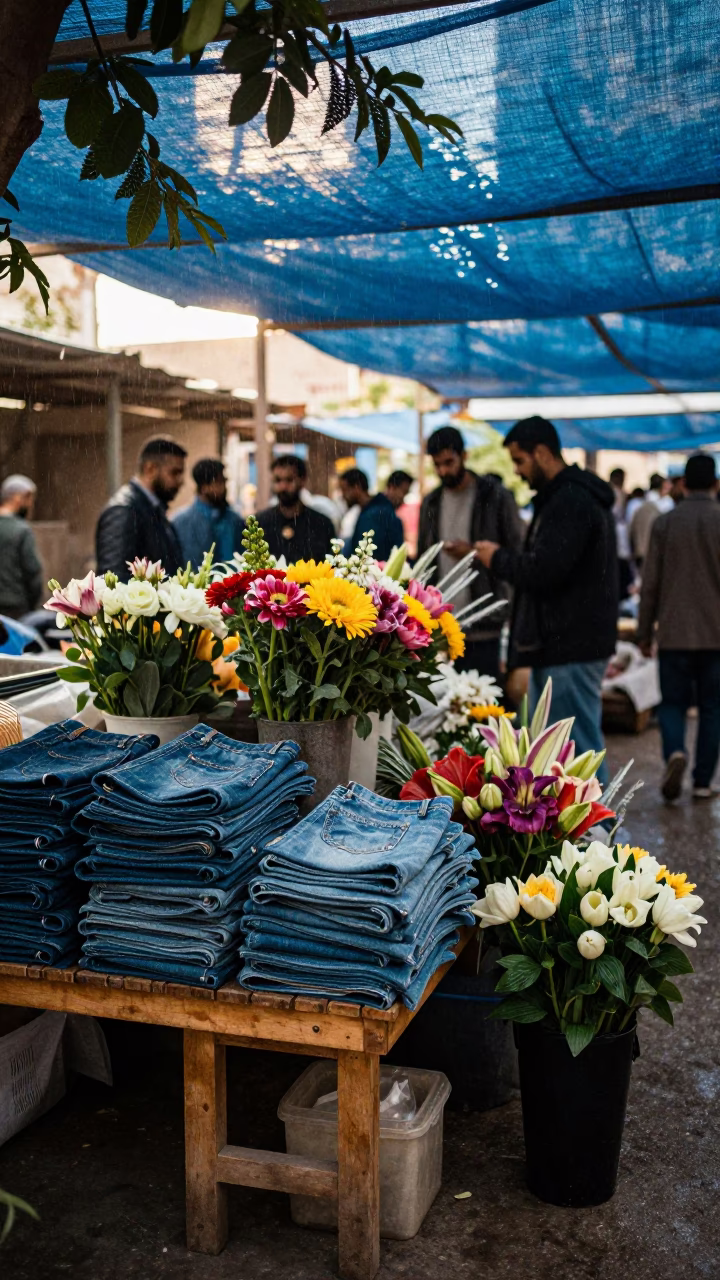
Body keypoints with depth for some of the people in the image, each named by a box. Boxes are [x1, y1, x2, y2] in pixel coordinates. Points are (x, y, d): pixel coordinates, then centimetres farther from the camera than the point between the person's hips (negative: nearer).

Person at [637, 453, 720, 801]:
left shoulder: (664, 523, -2)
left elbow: (650, 584, 0)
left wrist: (644, 632, 9)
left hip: (674, 633, 0)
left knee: (673, 703, 9)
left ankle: (674, 752, -17)